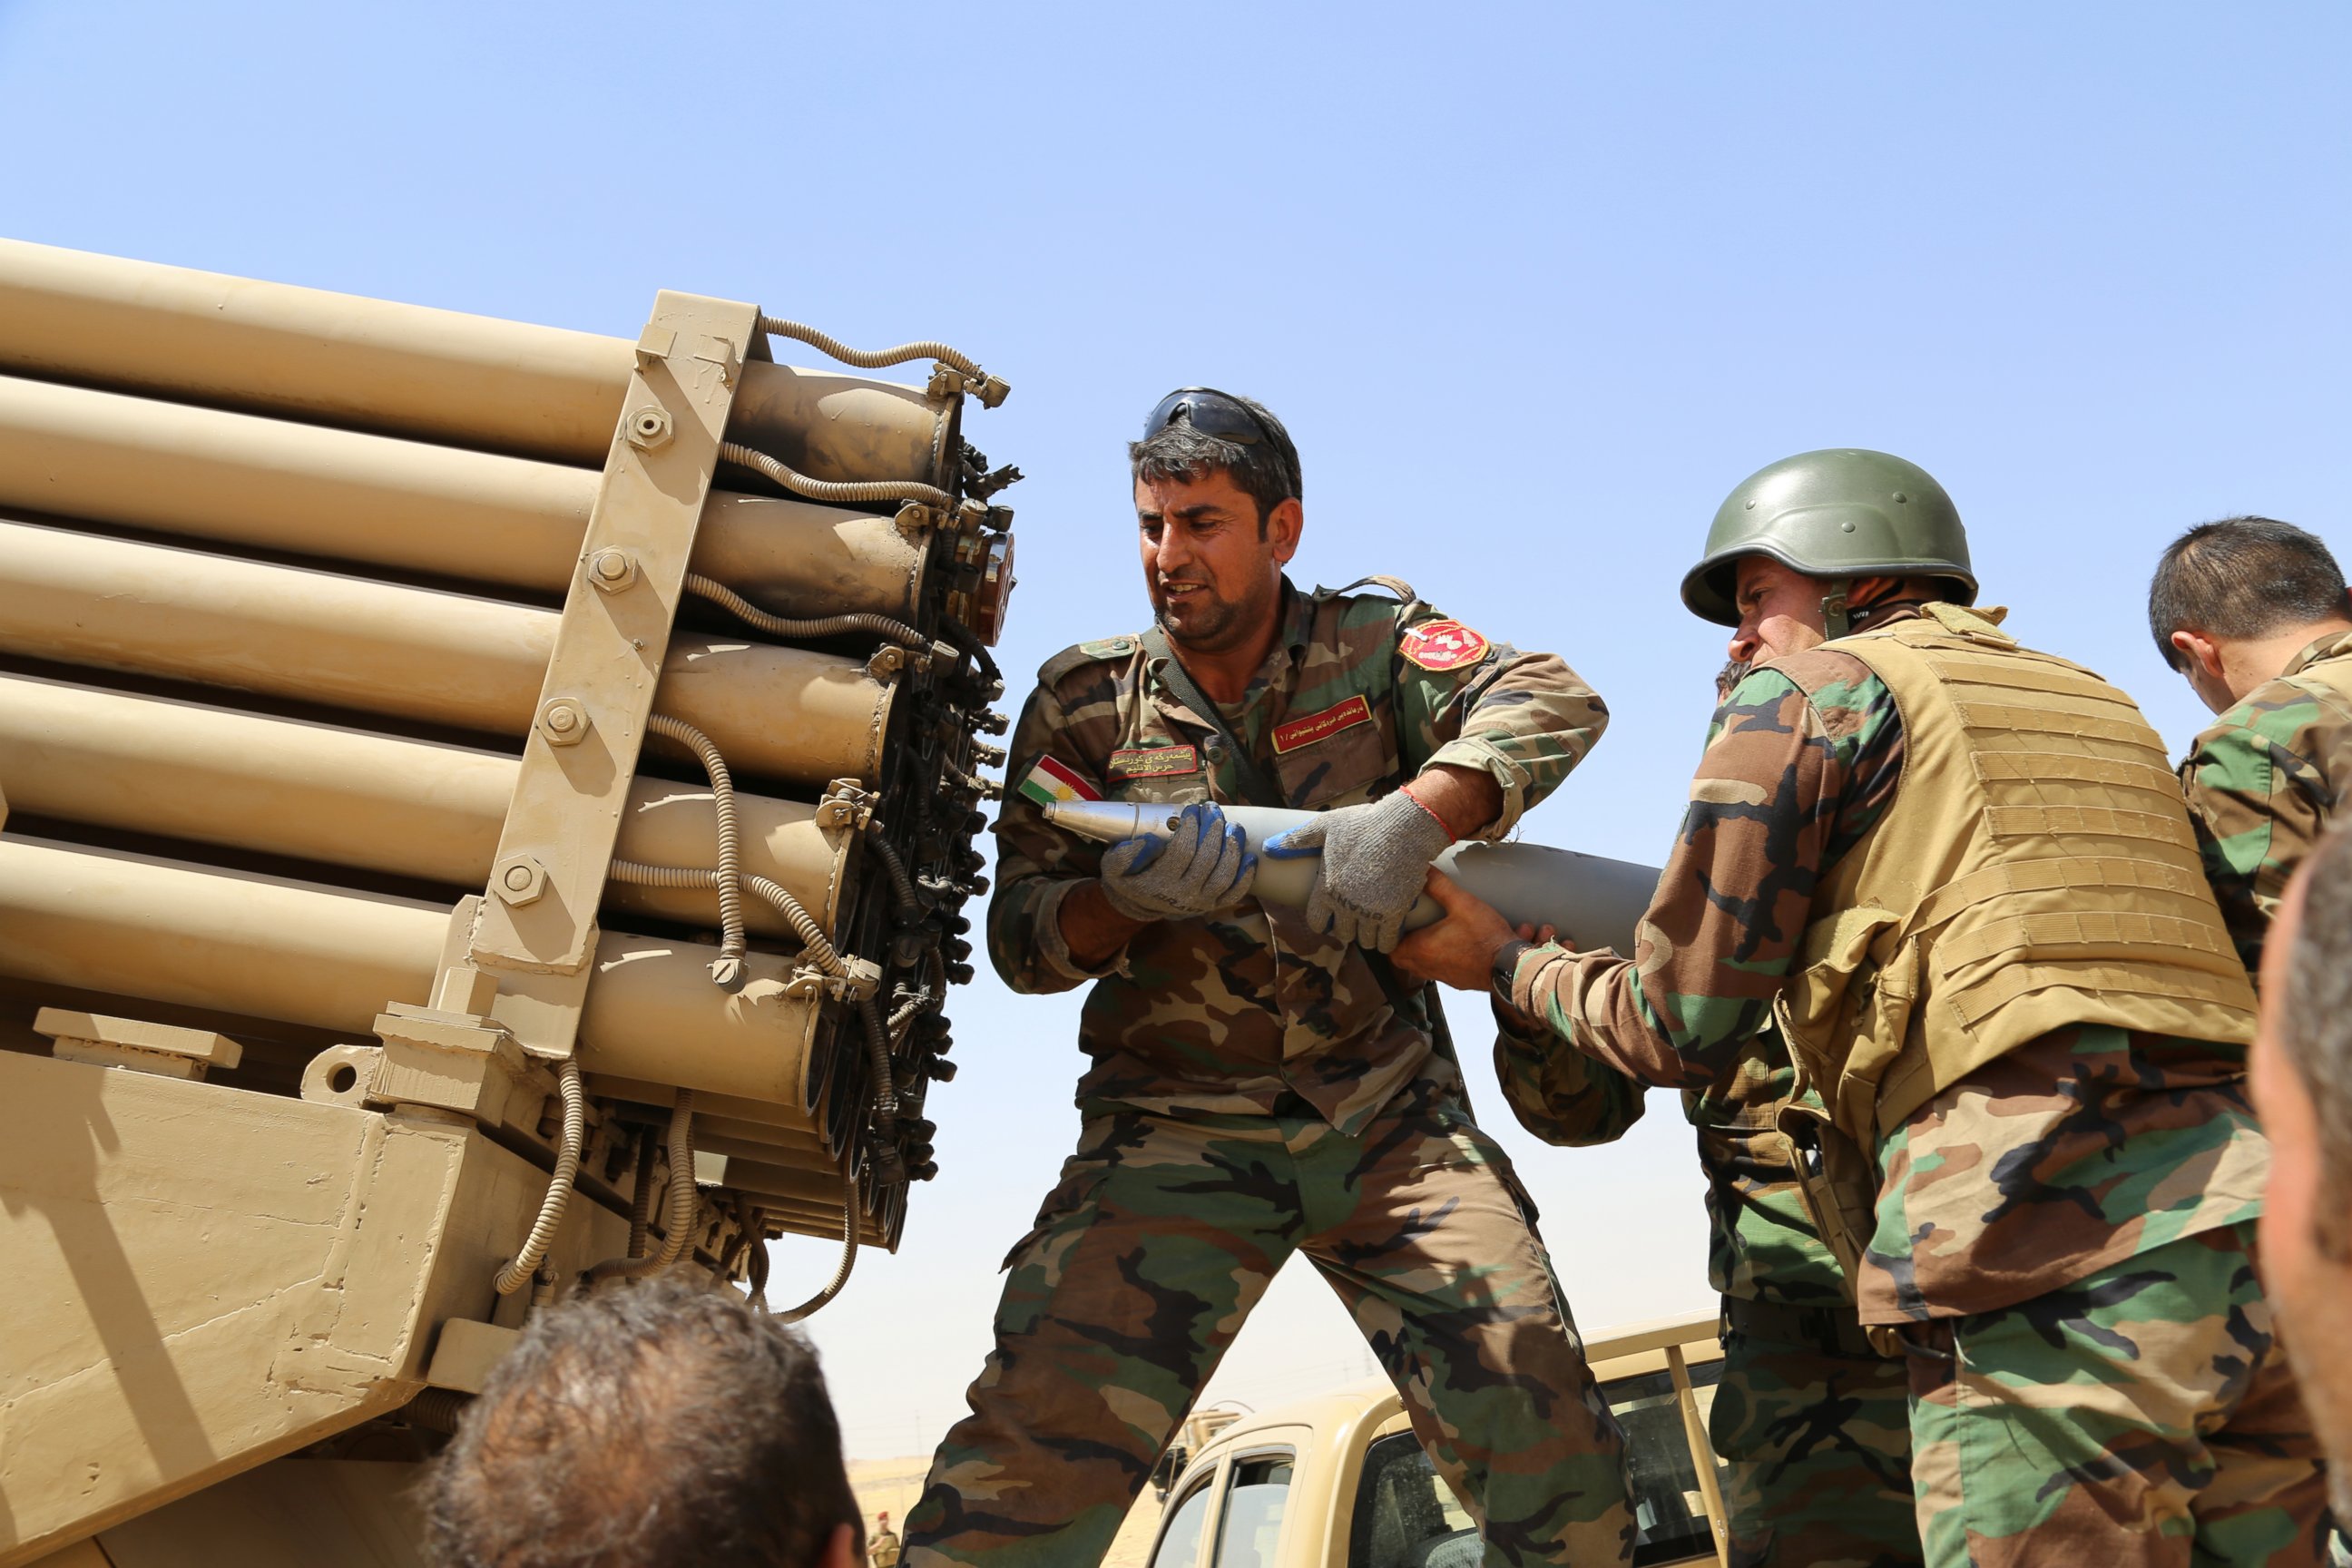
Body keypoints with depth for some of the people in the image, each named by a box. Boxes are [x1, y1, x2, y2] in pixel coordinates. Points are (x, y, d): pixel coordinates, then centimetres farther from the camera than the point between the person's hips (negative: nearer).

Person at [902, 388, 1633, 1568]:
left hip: (1387, 1109, 1)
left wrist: (1411, 819, -31)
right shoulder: (1086, 700, 4)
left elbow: (1557, 704, -13)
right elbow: (1020, 937, 1)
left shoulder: (1371, 645, 3)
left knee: (1543, 1430, -5)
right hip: (1173, 1123, 0)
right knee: (1032, 1451, -17)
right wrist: (1126, 898, -22)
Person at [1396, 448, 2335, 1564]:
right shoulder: (2102, 710, 26)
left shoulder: (1811, 691, 6)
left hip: (2057, 1272, -7)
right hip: (2265, 1247, 7)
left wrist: (1509, 963, 21)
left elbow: (1680, 1029, 4)